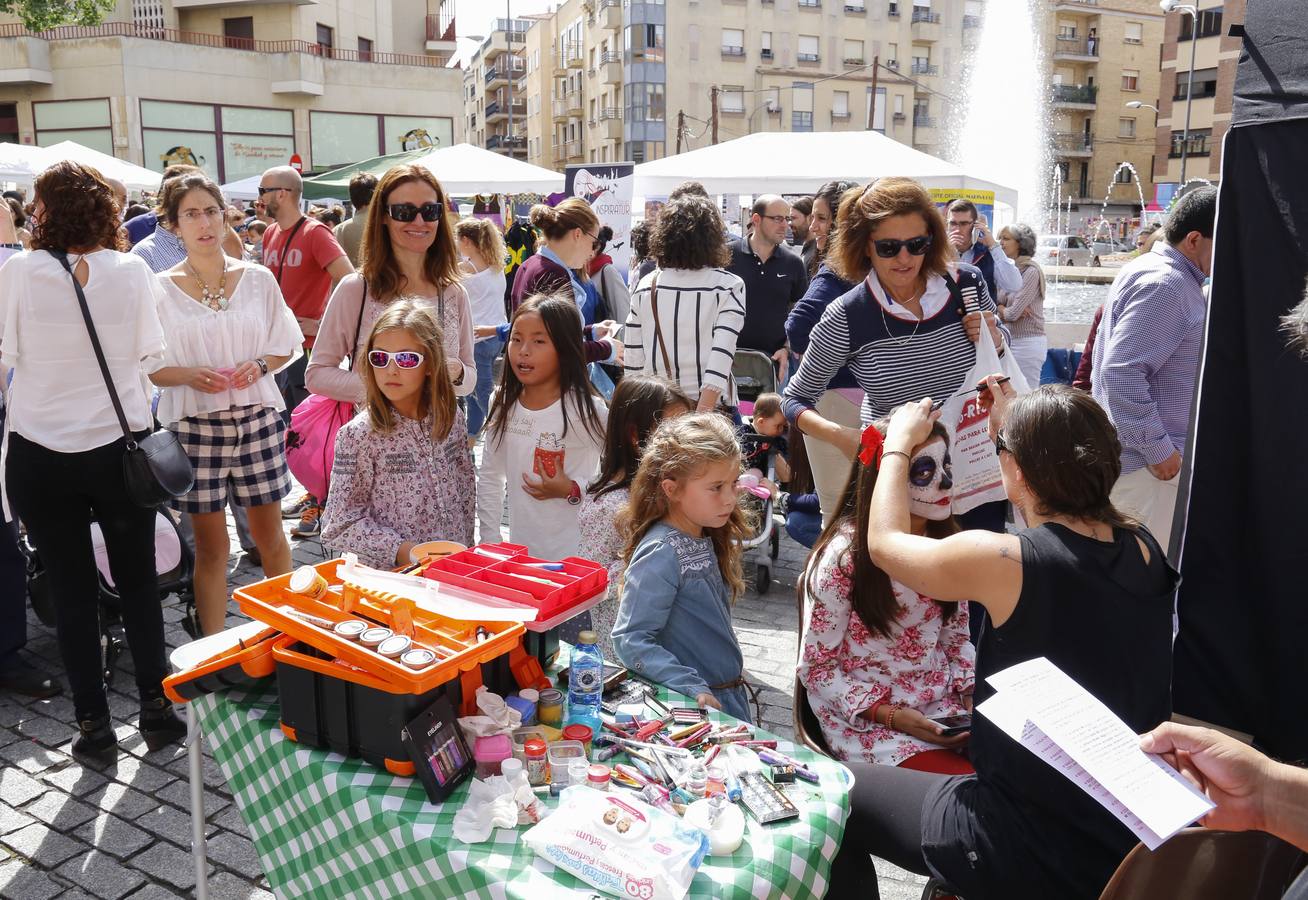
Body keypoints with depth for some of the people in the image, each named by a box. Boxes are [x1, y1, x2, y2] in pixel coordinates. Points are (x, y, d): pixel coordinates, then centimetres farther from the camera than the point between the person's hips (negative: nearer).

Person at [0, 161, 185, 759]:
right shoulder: (132, 271, -8)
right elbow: (151, 356, 0)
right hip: (119, 444, 1)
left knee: (71, 590, 10)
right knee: (138, 580, 14)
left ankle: (94, 725, 17)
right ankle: (156, 709, 20)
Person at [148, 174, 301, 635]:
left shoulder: (258, 278, 4)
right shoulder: (160, 289, -1)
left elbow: (287, 346, 10)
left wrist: (260, 365, -10)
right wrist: (190, 375, -17)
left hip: (257, 419, 1)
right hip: (194, 425, -1)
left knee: (270, 536, 9)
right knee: (210, 547, 6)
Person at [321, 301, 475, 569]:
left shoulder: (451, 418, 1)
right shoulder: (358, 435, -11)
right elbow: (340, 524, -9)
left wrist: (465, 546, 8)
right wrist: (401, 550, -16)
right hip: (390, 575, -3)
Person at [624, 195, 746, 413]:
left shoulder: (645, 286, 3)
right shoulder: (729, 286, -7)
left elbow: (633, 362, 3)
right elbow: (720, 359, -15)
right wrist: (701, 418, -16)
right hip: (712, 406, -3)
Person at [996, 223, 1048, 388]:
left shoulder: (1031, 271, -13)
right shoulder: (1014, 269, 11)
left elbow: (1013, 314, -19)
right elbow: (997, 301, 8)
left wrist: (1000, 310, 1)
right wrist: (1005, 309, -12)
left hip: (1028, 342, -8)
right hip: (1014, 340, 8)